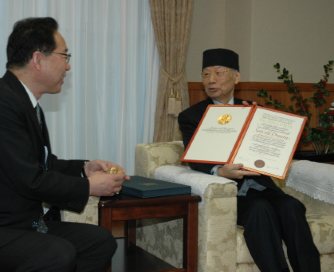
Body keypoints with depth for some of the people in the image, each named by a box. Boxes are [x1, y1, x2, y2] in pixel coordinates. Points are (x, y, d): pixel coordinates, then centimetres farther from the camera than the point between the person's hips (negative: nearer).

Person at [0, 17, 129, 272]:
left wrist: (84, 168, 0)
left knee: (101, 240, 4)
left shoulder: (24, 100, 10)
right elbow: (29, 179, -24)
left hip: (29, 221, 10)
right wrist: (87, 186, -12)